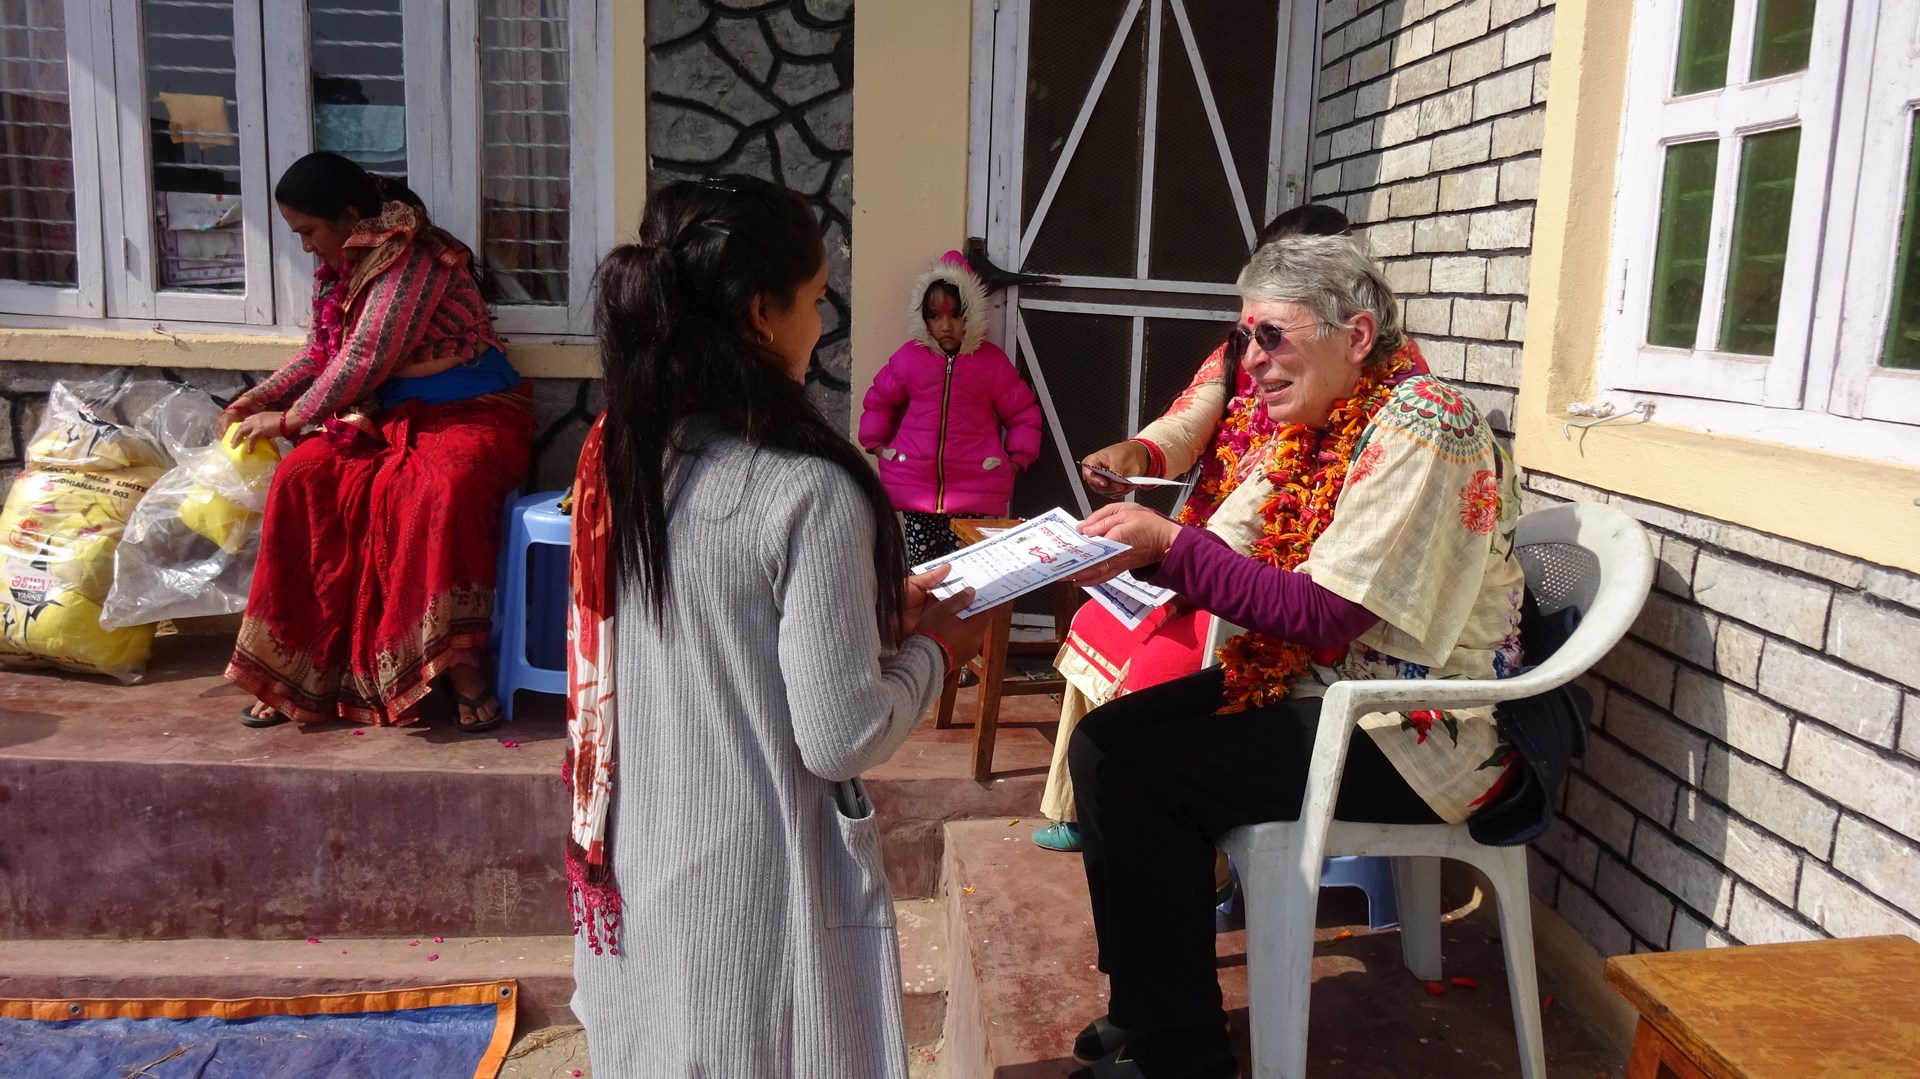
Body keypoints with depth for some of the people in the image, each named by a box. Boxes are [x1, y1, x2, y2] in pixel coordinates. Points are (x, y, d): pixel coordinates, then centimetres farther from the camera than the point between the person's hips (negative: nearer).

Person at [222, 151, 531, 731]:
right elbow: (317, 355, 26)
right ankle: (295, 670, -12)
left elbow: (363, 361, -19)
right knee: (301, 477, -16)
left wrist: (288, 420, -8)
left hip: (469, 413, -8)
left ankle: (463, 667, -33)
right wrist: (255, 398, 14)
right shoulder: (341, 267, 13)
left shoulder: (411, 256, -16)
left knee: (445, 488, -38)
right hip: (390, 417, 8)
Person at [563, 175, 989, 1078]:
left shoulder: (622, 453, -2)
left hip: (639, 862, 7)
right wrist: (928, 648, -4)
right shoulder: (810, 489, -24)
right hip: (753, 885, -6)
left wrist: (872, 612, 8)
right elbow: (842, 740, -21)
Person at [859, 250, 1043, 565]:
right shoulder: (909, 357, 3)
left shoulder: (992, 361, 0)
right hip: (916, 484, 2)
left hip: (974, 489, -1)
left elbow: (1023, 412, 10)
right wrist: (875, 442, 16)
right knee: (919, 565, 4)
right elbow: (879, 400, 19)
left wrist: (1018, 457, 6)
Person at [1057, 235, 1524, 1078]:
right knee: (1102, 741, 2)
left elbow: (1325, 615, -24)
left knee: (1140, 775, -18)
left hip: (1413, 733, -9)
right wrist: (1138, 554, -13)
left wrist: (1170, 546, -24)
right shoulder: (1317, 424, 8)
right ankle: (1144, 1006, 16)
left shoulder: (1418, 428, -18)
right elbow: (1273, 578, 3)